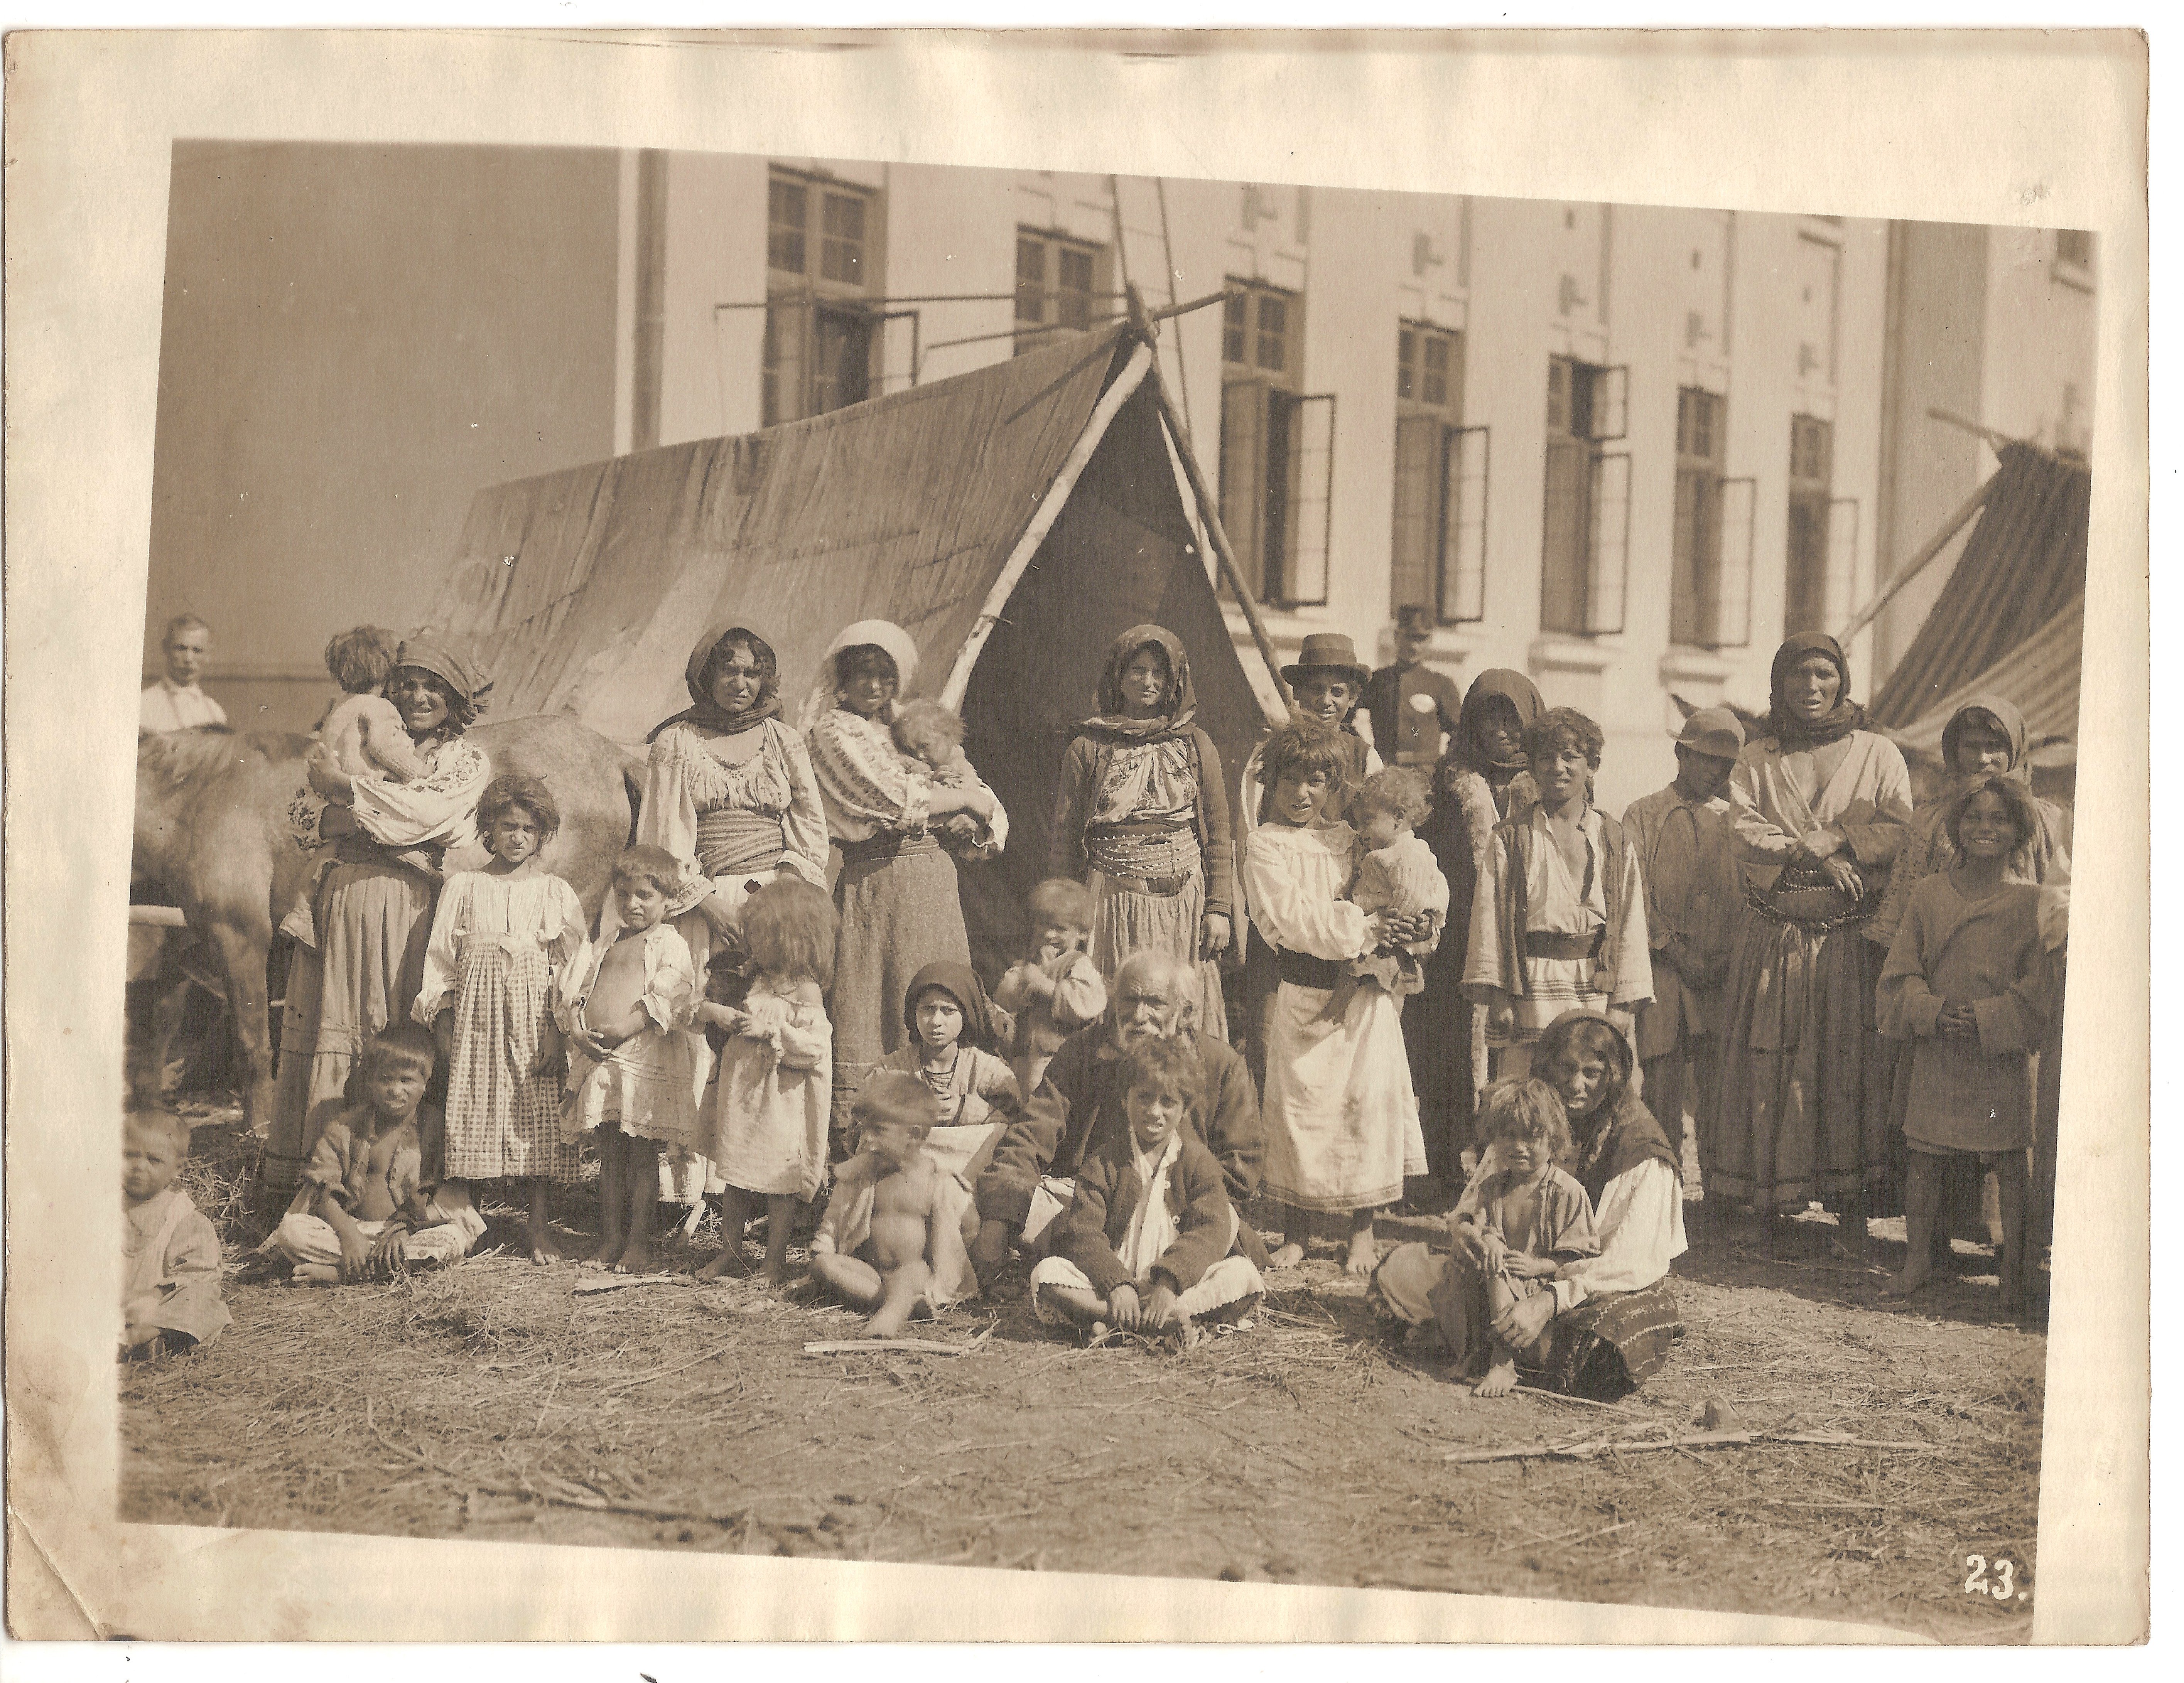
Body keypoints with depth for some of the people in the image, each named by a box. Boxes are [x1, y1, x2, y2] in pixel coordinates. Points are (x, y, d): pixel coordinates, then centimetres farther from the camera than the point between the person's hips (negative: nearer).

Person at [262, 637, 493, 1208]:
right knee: (325, 1029, 0)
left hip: (408, 913, -3)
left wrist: (344, 788, -11)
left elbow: (428, 812, -12)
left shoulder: (467, 760, 8)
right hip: (342, 901, 3)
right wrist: (336, 818, -11)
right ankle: (303, 1172, 5)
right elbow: (299, 816, 10)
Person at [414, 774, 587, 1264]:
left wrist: (558, 1028, -8)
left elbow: (571, 966, 2)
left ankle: (538, 1225, 4)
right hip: (476, 1008, 1)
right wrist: (442, 1019, 0)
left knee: (537, 1112, -3)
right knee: (474, 1108, -1)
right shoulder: (463, 887, 9)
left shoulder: (556, 893, 6)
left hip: (534, 1010, -1)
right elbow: (441, 955, 9)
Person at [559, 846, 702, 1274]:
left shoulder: (671, 944, 0)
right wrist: (577, 1029, -7)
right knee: (609, 1154, 10)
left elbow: (668, 998, -14)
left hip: (645, 1058, -5)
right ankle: (611, 1236, 17)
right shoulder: (606, 942, 17)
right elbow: (575, 988, 11)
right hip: (598, 1058, 5)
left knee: (643, 1155, -1)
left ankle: (639, 1241, 5)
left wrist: (623, 1028, -23)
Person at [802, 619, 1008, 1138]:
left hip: (932, 879, 7)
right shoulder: (834, 731, 0)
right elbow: (894, 798, -12)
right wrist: (967, 799, 1)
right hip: (879, 878, -7)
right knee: (881, 1013, -9)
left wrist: (974, 818, -3)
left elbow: (987, 811, 20)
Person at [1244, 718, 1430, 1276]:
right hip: (1301, 995, -3)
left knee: (1367, 1100, 0)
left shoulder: (1351, 841, 12)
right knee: (1296, 1104, 0)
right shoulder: (1265, 845, 1)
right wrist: (1362, 926, -17)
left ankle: (1361, 1231, 12)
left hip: (1364, 997, 3)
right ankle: (1294, 1234, 13)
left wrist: (1399, 933, -11)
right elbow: (1292, 918, -12)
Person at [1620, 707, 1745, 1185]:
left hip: (1722, 975, 2)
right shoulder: (1643, 814, 9)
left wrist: (1729, 956, -5)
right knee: (1662, 1088, -3)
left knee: (1720, 1090, -3)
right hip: (1663, 970, -2)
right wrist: (1676, 949, -10)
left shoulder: (1734, 819, 17)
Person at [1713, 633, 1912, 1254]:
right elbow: (1747, 835, -3)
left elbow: (1900, 828, -4)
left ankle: (1850, 1208, 4)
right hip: (1774, 938, 1)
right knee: (1769, 1066, -2)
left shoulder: (1877, 754, 9)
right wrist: (1822, 858, -15)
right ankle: (1764, 1206, 5)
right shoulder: (1756, 761, 12)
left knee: (1851, 1064, -4)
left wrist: (1814, 844, -12)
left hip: (1851, 940, -1)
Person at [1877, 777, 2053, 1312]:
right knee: (1924, 1158, 6)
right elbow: (1900, 971, 5)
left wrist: (1986, 1019, -15)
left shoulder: (2028, 901, -3)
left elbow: (2039, 987, -4)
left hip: (2003, 1055, -2)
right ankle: (1917, 1257, 21)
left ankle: (2015, 1270, 14)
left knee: (2010, 1163, 2)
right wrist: (1933, 1011, -11)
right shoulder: (1929, 893, 5)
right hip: (1936, 1050, 2)